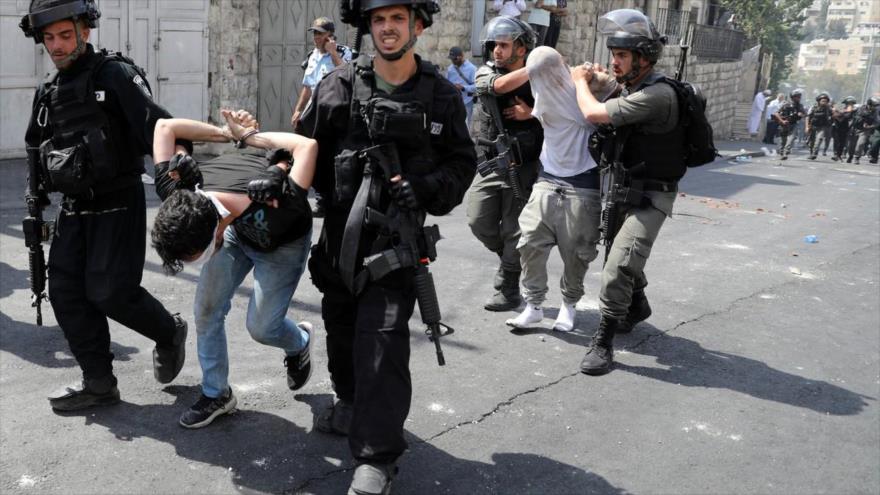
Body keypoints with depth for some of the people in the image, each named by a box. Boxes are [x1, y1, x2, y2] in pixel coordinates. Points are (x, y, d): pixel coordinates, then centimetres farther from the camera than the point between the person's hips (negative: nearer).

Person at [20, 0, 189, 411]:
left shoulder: (114, 76, -8)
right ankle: (98, 384, 14)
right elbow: (36, 155, 21)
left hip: (118, 204, -7)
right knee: (65, 293, 3)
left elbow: (155, 123, -21)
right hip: (73, 209, 7)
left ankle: (169, 334, 19)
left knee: (110, 292, -11)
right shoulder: (47, 93, 13)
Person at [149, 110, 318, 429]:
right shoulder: (174, 193, -32)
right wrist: (229, 134, -19)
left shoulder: (272, 210, -47)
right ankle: (216, 394, 11)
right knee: (206, 310, -6)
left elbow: (307, 145, -35)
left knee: (261, 327, -7)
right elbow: (165, 126, -16)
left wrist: (250, 136, -23)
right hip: (234, 227, 4)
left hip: (283, 241, -4)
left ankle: (300, 343, 27)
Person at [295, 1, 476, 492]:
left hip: (396, 237, -3)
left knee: (384, 341, -10)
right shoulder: (340, 87, 0)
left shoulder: (441, 95, -1)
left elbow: (463, 161, 5)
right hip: (341, 232, 3)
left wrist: (427, 187, -12)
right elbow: (305, 145, 7)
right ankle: (353, 406, 45)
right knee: (341, 330, 19)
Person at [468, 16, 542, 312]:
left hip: (523, 168, -3)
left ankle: (508, 291, 13)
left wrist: (532, 113, -17)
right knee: (479, 222, 2)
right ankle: (509, 257, 29)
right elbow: (500, 85, -22)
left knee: (514, 231, 1)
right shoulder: (485, 73, 0)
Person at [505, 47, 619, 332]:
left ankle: (569, 304, 23)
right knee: (531, 242, -7)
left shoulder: (588, 89, -5)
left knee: (576, 253, 1)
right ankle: (534, 305, 4)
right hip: (547, 180, 5)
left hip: (582, 187, -4)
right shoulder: (544, 97, 12)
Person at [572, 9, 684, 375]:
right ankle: (637, 306, 48)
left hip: (650, 197, -9)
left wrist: (581, 82, -9)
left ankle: (603, 342, -7)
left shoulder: (657, 95, -24)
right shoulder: (629, 88, 5)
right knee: (622, 257, 23)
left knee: (619, 266, -18)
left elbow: (594, 113, -28)